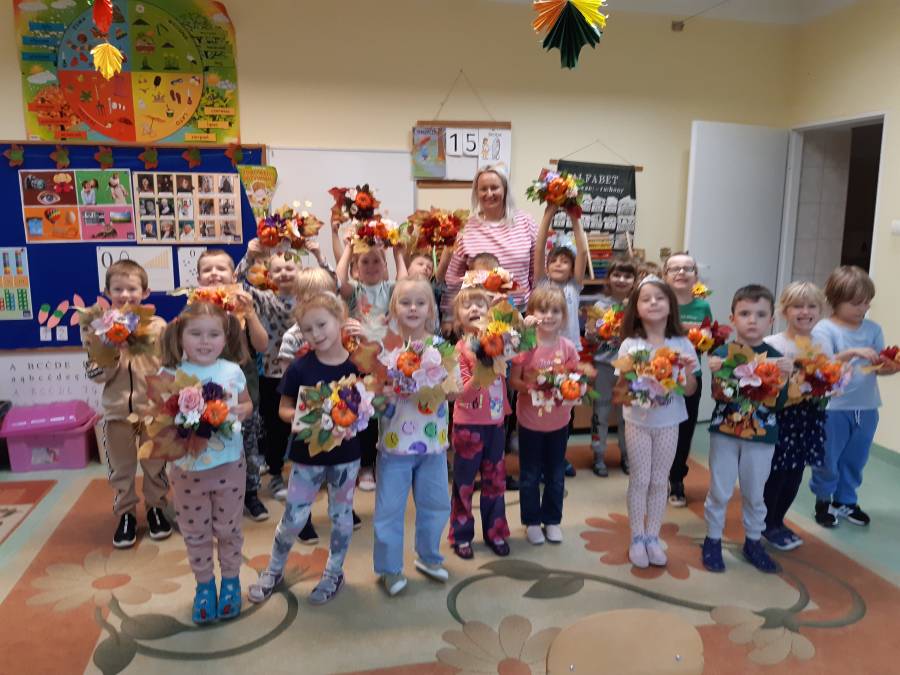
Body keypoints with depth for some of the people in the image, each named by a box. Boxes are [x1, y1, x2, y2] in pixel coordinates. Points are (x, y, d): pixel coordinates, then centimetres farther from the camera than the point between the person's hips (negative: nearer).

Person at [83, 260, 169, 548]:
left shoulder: (158, 326, -4)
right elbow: (95, 375, -4)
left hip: (153, 409, -1)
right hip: (117, 411, 1)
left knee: (155, 465, 13)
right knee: (121, 469, 13)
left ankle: (155, 508, 32)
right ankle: (125, 514, 31)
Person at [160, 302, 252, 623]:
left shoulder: (232, 371, -5)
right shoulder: (169, 375, -10)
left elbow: (247, 403, 9)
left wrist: (241, 411, -12)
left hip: (229, 465, 0)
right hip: (187, 468, 0)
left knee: (228, 529, 15)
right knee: (195, 533, 15)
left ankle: (230, 579, 36)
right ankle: (204, 584, 36)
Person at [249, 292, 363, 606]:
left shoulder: (358, 364, -10)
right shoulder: (299, 368, -11)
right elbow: (284, 409, -3)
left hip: (346, 454, 1)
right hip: (308, 454, 0)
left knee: (341, 515, 15)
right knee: (293, 518, 9)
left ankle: (334, 574, 36)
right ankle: (274, 569, 35)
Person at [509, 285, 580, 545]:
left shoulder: (567, 347, -7)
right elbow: (513, 381, -9)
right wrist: (530, 387, -26)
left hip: (558, 420, 2)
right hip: (530, 419, -2)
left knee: (556, 475, 16)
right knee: (530, 475, 11)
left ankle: (552, 520, 33)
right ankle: (532, 521, 28)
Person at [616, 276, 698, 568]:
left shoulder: (682, 344, -5)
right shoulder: (630, 345, -10)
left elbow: (689, 391, 0)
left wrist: (688, 374, -20)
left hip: (668, 422, 2)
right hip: (638, 421, -2)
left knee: (660, 481, 12)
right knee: (640, 480, 7)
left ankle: (652, 537, 26)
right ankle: (637, 538, 22)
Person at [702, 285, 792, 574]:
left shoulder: (775, 357, -4)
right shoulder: (722, 353, -7)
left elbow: (779, 403, -7)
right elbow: (718, 396, -13)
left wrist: (784, 378, -22)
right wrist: (716, 374, -30)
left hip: (762, 436, 1)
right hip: (724, 431, -1)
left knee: (755, 493, 16)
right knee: (719, 491, 9)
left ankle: (753, 541, 34)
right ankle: (713, 540, 25)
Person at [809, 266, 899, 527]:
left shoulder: (873, 329, 5)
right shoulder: (824, 329, -11)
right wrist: (853, 352, -32)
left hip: (866, 408, 5)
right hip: (833, 408, -5)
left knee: (855, 460, 17)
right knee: (827, 460, 8)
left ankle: (845, 501, 36)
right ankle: (823, 501, 29)